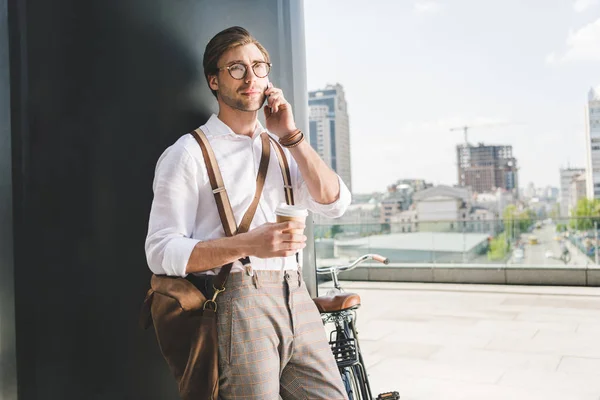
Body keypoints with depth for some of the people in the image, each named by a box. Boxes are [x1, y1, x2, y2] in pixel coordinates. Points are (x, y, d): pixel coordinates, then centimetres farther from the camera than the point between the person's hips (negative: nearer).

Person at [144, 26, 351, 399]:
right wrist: (247, 245, -20)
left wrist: (292, 136, 0)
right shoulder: (189, 153, -1)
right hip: (237, 300, -5)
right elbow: (162, 251, -9)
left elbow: (334, 202, 6)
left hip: (297, 298, 6)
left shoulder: (279, 147, 18)